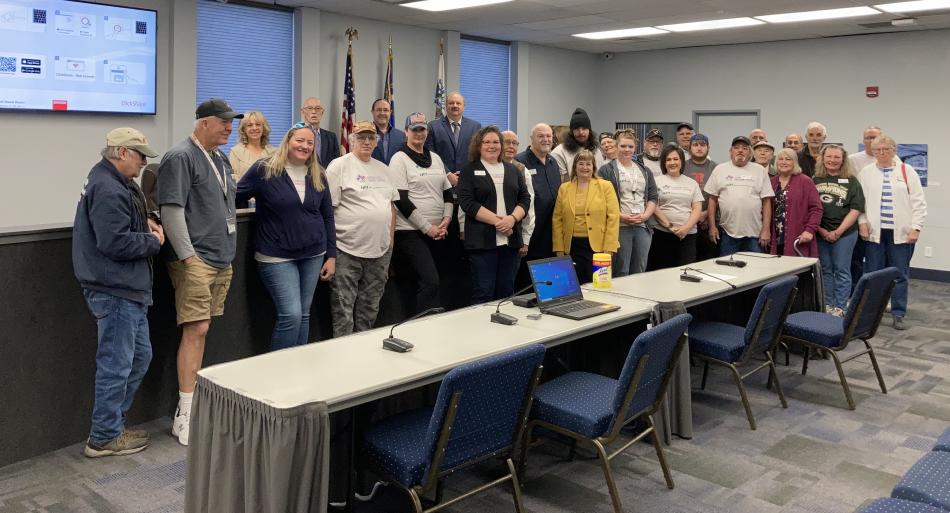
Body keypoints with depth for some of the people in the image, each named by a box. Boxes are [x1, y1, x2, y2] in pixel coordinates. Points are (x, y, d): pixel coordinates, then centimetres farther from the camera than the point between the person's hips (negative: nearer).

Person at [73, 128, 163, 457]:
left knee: (140, 355, 18)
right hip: (116, 290, -11)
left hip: (127, 288, 11)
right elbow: (116, 243, -26)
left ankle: (110, 425, 29)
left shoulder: (113, 183, 14)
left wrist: (144, 222, 10)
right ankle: (105, 437, 12)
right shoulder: (108, 190, -20)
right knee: (116, 364, -1)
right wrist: (153, 241, -11)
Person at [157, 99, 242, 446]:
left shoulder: (221, 159, 17)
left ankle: (195, 396, 22)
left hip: (221, 260, 8)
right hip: (195, 260, -8)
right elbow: (171, 210, -16)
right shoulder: (181, 157, -9)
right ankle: (185, 414, -4)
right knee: (196, 330, -9)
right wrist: (188, 257, -19)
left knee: (201, 331, 13)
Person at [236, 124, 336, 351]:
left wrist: (331, 255, 8)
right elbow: (235, 196, 4)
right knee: (291, 315, -10)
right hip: (277, 256, -4)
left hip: (313, 255, 5)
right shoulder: (264, 170, -6)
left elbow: (327, 216, 11)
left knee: (303, 315, 10)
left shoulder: (318, 176, 8)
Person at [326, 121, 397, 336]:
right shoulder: (339, 166, -4)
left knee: (369, 309, 14)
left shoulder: (383, 169, 15)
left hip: (380, 250, 6)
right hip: (347, 251, -6)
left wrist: (390, 239, 12)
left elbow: (392, 206, 19)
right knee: (343, 310, -1)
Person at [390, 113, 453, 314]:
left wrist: (446, 220, 0)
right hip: (411, 232, -6)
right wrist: (427, 227, -13)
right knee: (431, 282, -16)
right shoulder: (400, 159, -5)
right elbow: (401, 200, -12)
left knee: (423, 283, 11)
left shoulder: (436, 158, 14)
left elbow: (448, 193, 17)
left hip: (437, 232, 6)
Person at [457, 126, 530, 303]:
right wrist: (497, 220, -15)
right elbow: (467, 202, -8)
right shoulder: (469, 171, 4)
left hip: (510, 240, 4)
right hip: (482, 240, -4)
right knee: (483, 293, -4)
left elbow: (525, 198, 9)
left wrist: (512, 218, -11)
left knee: (506, 292, 8)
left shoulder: (513, 170, 16)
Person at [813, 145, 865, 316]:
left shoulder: (851, 181, 0)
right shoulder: (815, 180, 5)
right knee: (825, 270, 9)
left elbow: (856, 209, -4)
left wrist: (838, 232, -11)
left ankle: (840, 308, 10)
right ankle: (828, 306, 19)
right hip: (820, 232, 2)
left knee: (841, 270, 3)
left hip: (844, 233, -2)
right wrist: (821, 230, -6)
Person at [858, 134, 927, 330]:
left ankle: (898, 314, 11)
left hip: (901, 232, 0)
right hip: (874, 232, 0)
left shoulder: (907, 171, 4)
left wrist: (916, 227, -5)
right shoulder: (866, 173, 7)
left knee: (900, 275, 4)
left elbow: (918, 202, 2)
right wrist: (862, 222, -6)